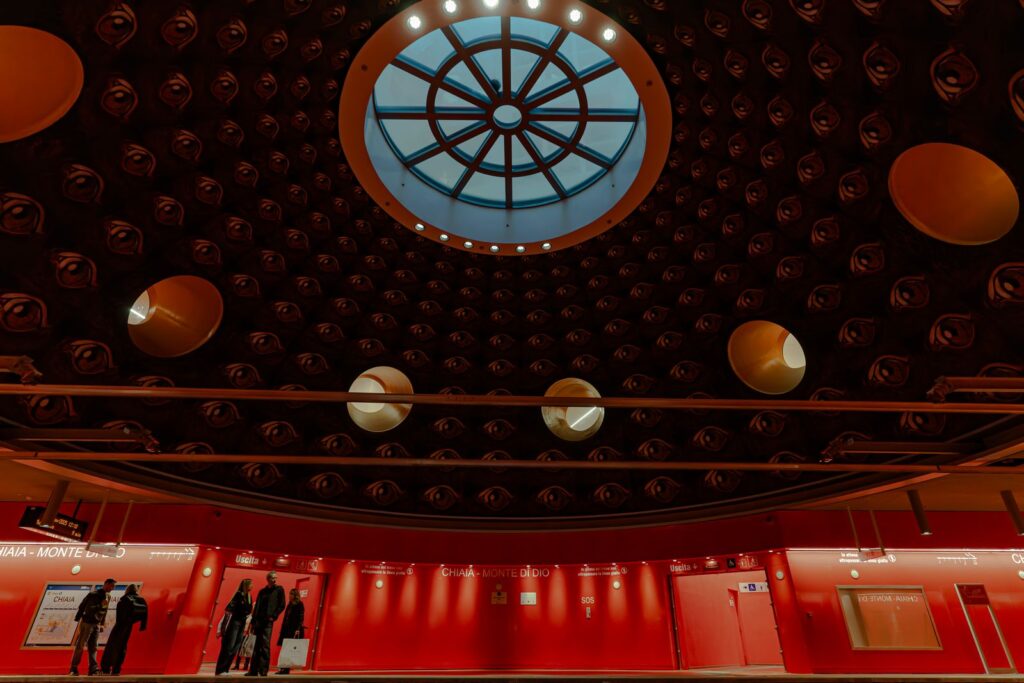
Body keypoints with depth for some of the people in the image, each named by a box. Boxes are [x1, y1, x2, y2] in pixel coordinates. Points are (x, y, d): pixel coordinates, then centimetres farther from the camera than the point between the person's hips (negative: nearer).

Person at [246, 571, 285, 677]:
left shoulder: (279, 590, 3)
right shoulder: (262, 591, 14)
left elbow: (282, 605, -1)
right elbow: (256, 607, 13)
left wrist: (273, 616, -11)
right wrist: (253, 621, 6)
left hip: (268, 621, -4)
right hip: (259, 620, 4)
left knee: (265, 645, -9)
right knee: (257, 646, 9)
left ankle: (263, 670, -5)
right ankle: (253, 670, 16)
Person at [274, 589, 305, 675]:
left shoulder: (300, 605, -6)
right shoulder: (289, 604, 16)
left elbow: (301, 618, -12)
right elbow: (285, 617, 18)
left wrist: (298, 629, -22)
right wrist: (283, 629, 13)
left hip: (294, 629, -7)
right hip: (287, 629, 7)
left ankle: (287, 668, -4)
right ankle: (283, 668, 9)